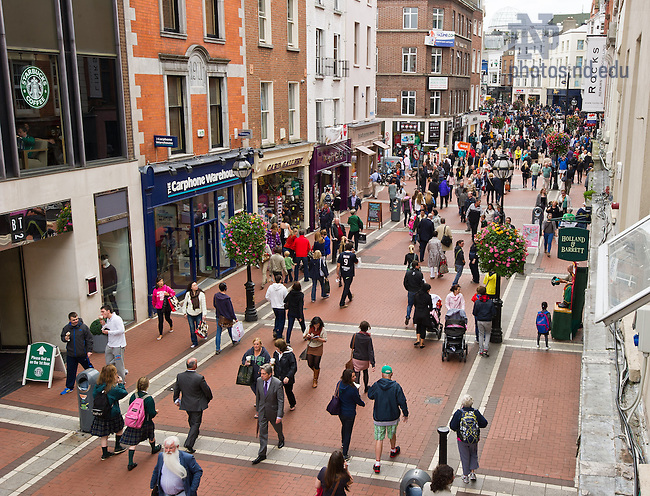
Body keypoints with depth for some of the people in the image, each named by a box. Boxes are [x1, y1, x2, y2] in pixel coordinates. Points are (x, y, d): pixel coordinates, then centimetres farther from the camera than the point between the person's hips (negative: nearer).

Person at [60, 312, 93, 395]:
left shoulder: (83, 327, -10)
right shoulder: (66, 328, -2)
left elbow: (89, 340, -6)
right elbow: (62, 337, 13)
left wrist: (89, 350, -9)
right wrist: (65, 339, -11)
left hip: (82, 354, -2)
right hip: (70, 354, 2)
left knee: (89, 368, 12)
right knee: (71, 371, 10)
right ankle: (69, 387, 23)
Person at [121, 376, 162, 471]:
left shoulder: (133, 396, -7)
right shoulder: (149, 399, -23)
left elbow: (130, 408, 4)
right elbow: (152, 414, -21)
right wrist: (156, 412, 0)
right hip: (145, 424, -3)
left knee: (132, 443, 7)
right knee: (151, 434, 27)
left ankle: (130, 463, 6)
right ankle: (154, 448, 52)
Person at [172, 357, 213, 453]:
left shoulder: (180, 376, -13)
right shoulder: (199, 378, -27)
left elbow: (176, 389, 2)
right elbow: (207, 390, -14)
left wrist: (176, 400, 20)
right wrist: (209, 398, 7)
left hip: (186, 404, 5)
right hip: (197, 405, -5)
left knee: (191, 419, 29)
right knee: (196, 423, 6)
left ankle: (195, 433, 54)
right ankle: (189, 445, -1)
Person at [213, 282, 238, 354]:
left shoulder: (216, 296, -9)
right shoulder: (227, 298, -24)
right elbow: (231, 310, -17)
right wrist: (235, 318, -6)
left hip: (219, 317, 4)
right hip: (227, 318, -4)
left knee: (218, 333, 8)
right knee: (230, 330, 21)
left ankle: (217, 349, 7)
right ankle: (234, 342, 44)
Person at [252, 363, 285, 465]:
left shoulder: (277, 383, -25)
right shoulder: (259, 380, -11)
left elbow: (281, 401, -21)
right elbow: (258, 396, 4)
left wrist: (279, 416, -22)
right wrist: (257, 409, 11)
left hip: (273, 412, -3)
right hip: (262, 411, 3)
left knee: (277, 427, 23)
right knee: (262, 432, 5)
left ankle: (281, 439, 55)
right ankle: (262, 454, 14)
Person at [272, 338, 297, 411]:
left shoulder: (290, 355, -20)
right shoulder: (276, 353, -3)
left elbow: (294, 367, -18)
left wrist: (288, 377, -27)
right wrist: (272, 363, -11)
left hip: (287, 379, -4)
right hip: (278, 378, 4)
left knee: (289, 392, 15)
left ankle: (292, 405, 42)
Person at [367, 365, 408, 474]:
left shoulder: (376, 386, -12)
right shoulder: (396, 386, -14)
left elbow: (370, 395, 7)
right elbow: (402, 401, -11)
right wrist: (405, 414, 2)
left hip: (378, 418, -1)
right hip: (393, 417, 1)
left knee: (379, 439, 5)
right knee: (392, 434, 27)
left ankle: (377, 464, 1)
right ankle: (393, 450, 53)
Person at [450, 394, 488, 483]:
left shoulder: (459, 413, -19)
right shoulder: (476, 413, -14)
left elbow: (452, 426, -17)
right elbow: (484, 424, -7)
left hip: (462, 440, -1)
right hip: (474, 439, 1)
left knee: (464, 457, 15)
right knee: (474, 455, 25)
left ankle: (465, 476, 26)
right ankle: (472, 472, 21)